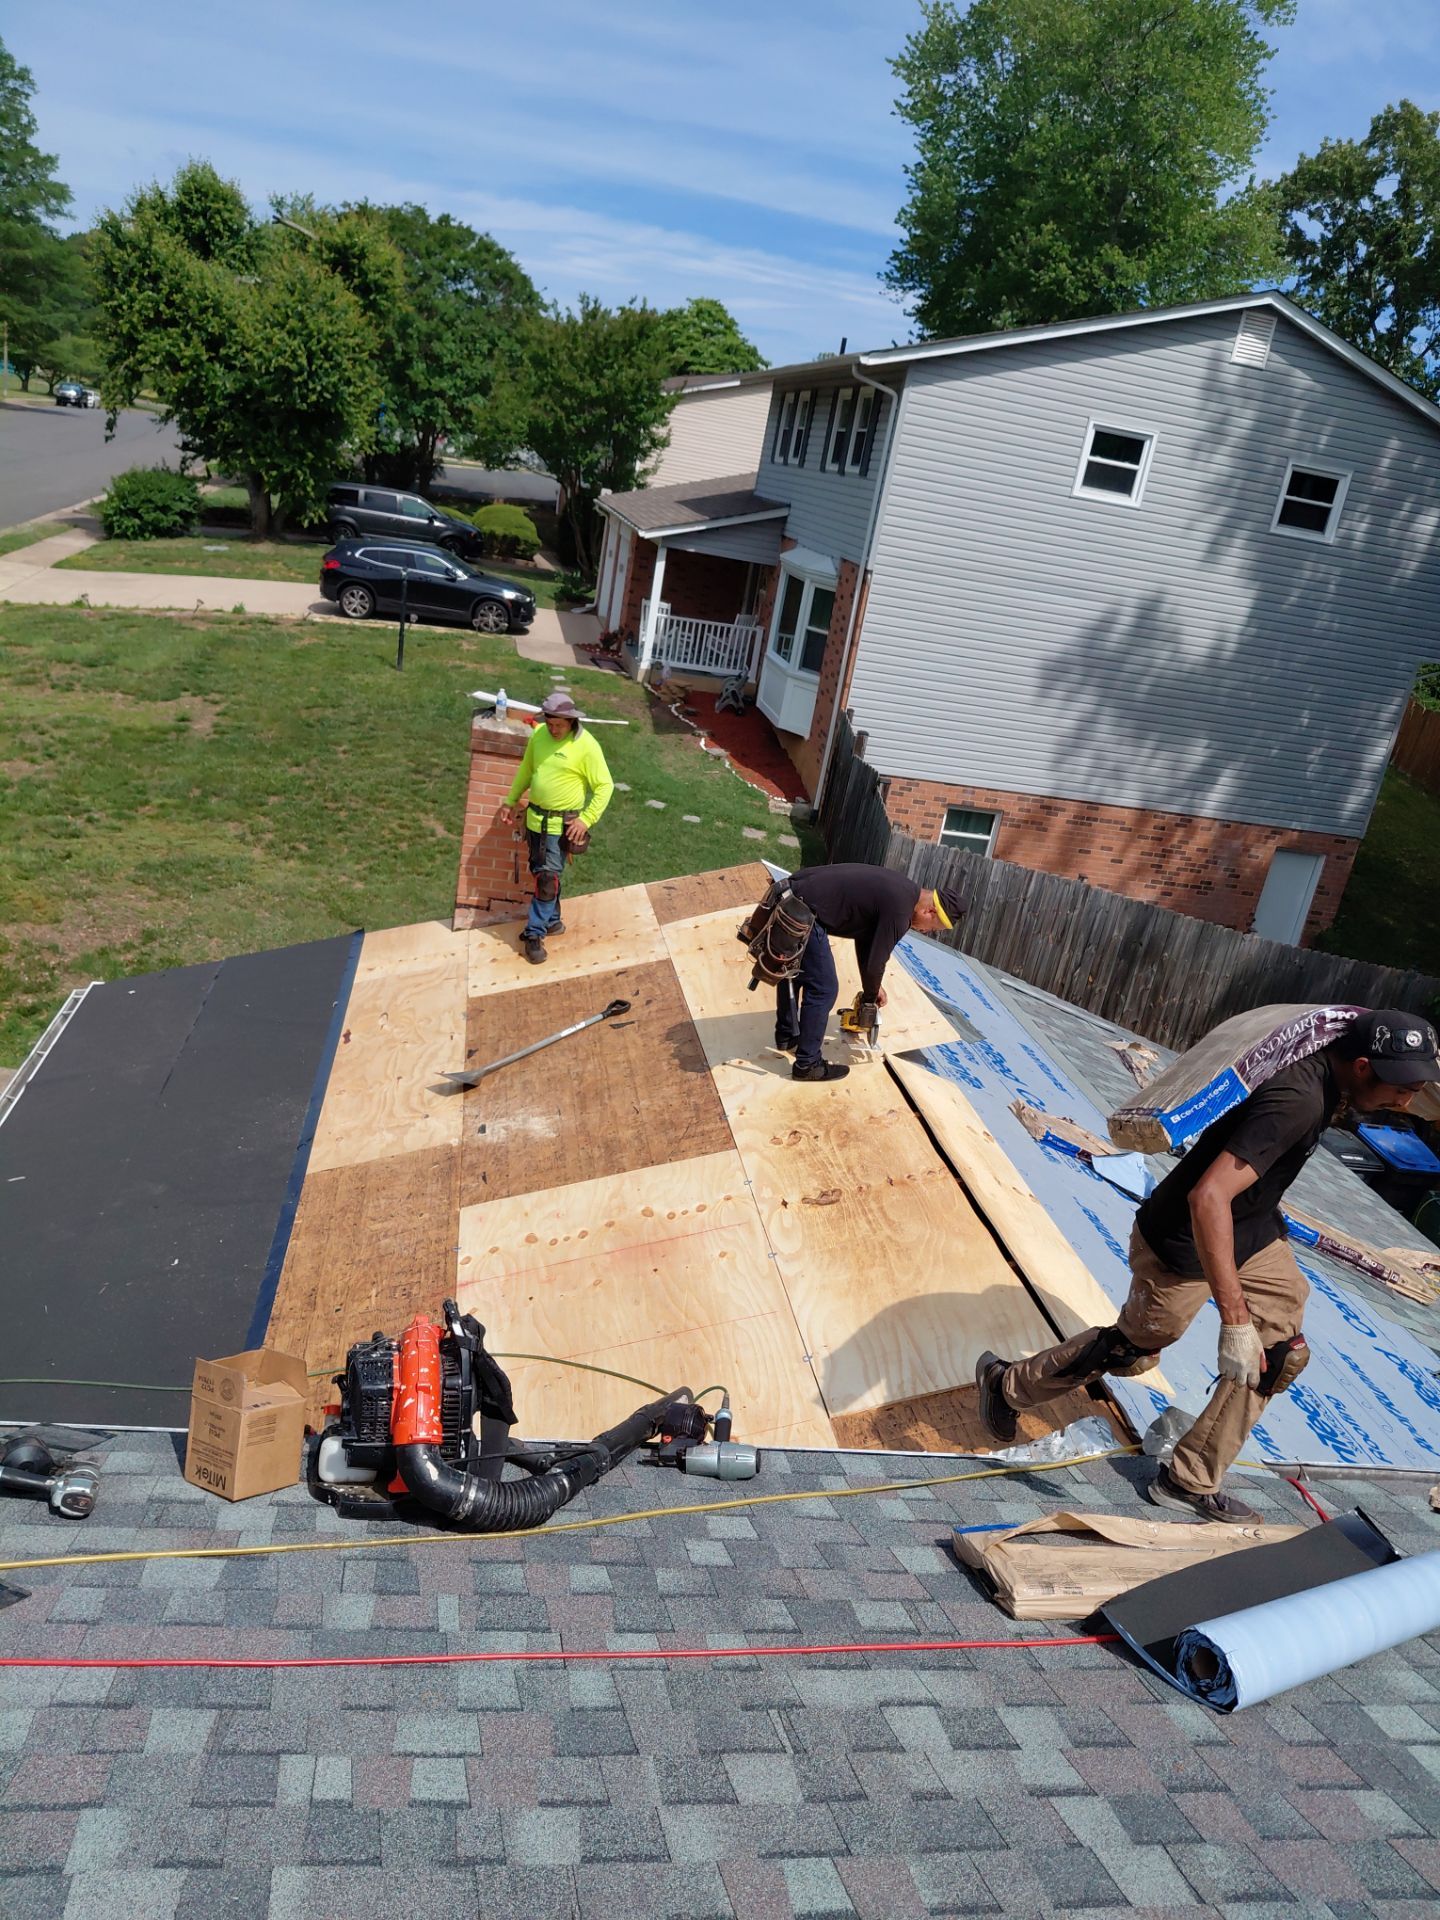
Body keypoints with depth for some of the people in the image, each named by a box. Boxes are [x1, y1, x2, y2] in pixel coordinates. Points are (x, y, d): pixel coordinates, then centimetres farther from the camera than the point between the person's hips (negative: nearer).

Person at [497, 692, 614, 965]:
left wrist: (587, 819, -20)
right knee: (541, 873, 15)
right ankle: (551, 920, 31)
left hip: (562, 824, -5)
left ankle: (535, 933, 4)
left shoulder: (586, 747, -18)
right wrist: (510, 801, 16)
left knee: (549, 878, -5)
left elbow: (604, 786, -13)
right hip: (535, 818, 6)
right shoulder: (539, 734, -1)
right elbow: (525, 770, 14)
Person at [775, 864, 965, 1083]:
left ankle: (787, 1036, 45)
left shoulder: (899, 890, 15)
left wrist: (872, 987, 27)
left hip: (792, 893, 10)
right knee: (823, 989, -1)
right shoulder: (899, 911, -14)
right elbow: (875, 963, -5)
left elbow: (865, 935, 25)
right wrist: (871, 995, 15)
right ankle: (807, 1064, 10)